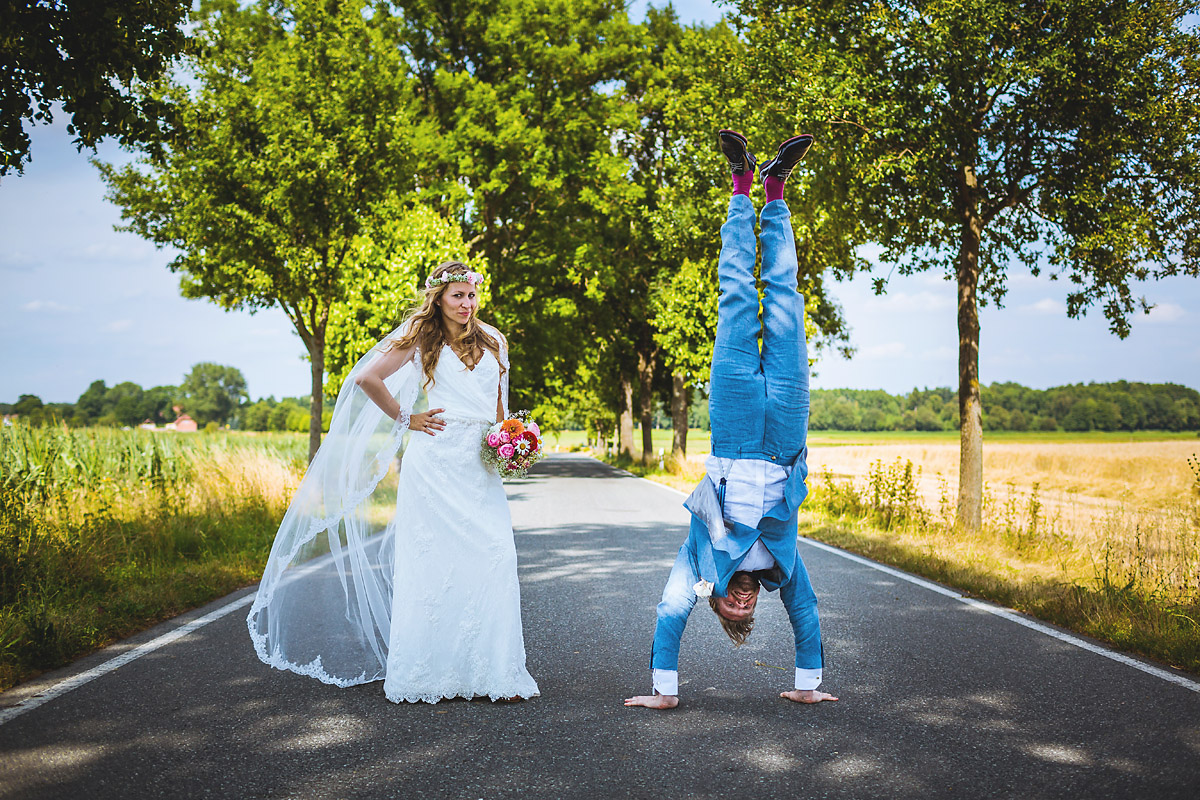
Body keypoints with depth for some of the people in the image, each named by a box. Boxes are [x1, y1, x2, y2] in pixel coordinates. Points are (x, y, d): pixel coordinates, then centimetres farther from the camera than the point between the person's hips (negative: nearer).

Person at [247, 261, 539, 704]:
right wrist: (404, 419, 2)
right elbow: (367, 378, -1)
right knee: (432, 560, -3)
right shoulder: (422, 339, 4)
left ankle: (491, 669, 3)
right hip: (436, 460, -4)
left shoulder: (492, 342, 17)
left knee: (495, 556, -5)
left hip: (481, 465, 4)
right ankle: (425, 671, 5)